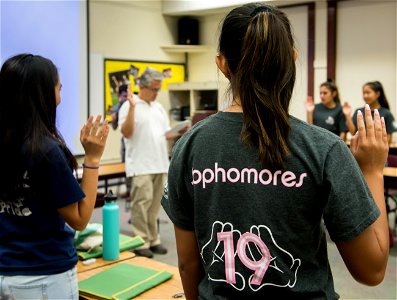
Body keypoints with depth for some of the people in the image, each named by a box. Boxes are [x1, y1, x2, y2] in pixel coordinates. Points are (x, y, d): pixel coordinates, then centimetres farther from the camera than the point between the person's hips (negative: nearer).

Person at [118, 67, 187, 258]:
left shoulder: (159, 108, 17)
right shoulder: (129, 106, -5)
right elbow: (126, 133, -17)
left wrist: (180, 134, 1)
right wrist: (132, 107, -23)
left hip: (160, 165, 7)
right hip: (141, 166, -7)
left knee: (154, 205, 11)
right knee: (142, 203, -8)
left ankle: (153, 240, 18)